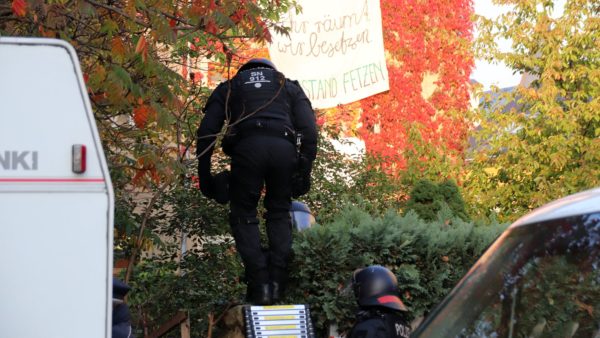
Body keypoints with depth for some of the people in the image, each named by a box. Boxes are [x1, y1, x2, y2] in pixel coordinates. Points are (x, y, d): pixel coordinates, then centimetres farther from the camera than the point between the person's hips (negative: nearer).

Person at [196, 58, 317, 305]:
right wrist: (305, 172, 16)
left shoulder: (228, 87, 31)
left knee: (243, 214, 12)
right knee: (279, 213, 20)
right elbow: (309, 130, 16)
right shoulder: (290, 87, 33)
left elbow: (206, 131, 17)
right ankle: (277, 280, 6)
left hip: (247, 147, -1)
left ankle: (259, 284, -2)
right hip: (284, 147, 1)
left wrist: (204, 176, 18)